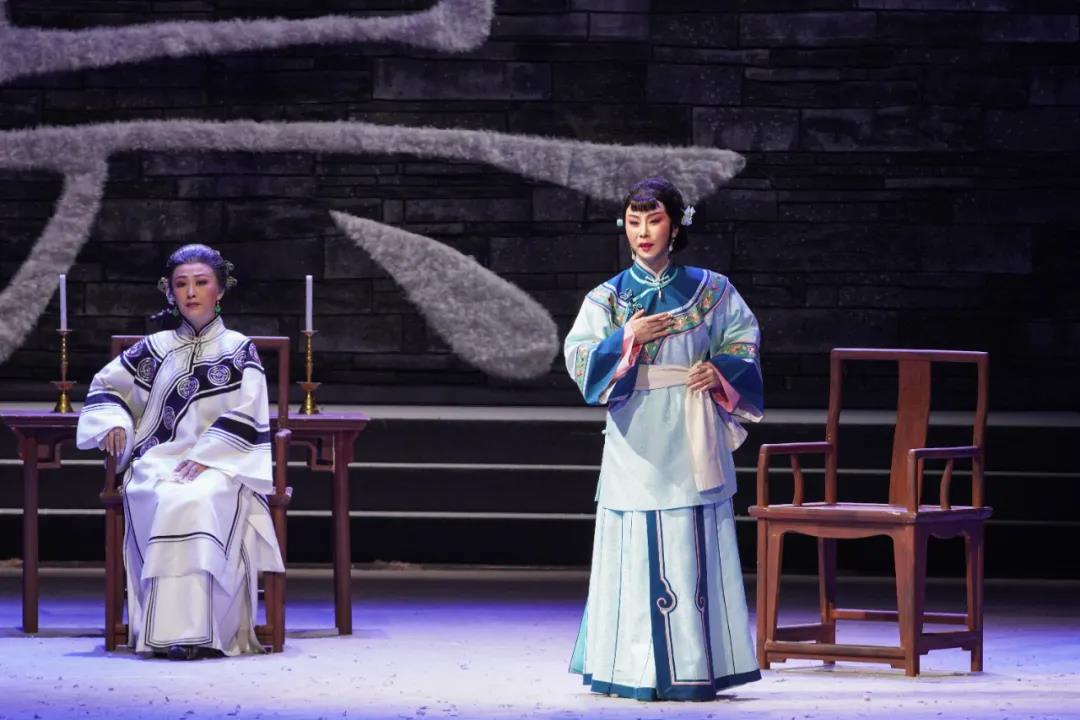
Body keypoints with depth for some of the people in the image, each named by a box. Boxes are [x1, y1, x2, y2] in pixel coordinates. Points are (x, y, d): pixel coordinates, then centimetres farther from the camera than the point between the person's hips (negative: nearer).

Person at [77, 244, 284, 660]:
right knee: (167, 502, -35)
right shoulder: (155, 349, 19)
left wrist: (207, 456, -12)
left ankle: (198, 630, -42)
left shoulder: (240, 350, 12)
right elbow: (106, 386, 25)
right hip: (159, 460, 2)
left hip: (222, 465, -2)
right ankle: (167, 630, -39)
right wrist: (114, 422, 3)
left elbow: (247, 414, 1)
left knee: (199, 501, -37)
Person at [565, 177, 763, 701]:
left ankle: (694, 668, 1)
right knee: (637, 551, -3)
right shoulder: (607, 298, 6)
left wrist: (720, 372, -8)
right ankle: (638, 670, 1)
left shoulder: (709, 291, 8)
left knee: (693, 552, -2)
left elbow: (743, 341, 10)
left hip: (691, 442, 0)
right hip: (635, 446, 0)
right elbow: (578, 359, -2)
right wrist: (627, 339, -15)